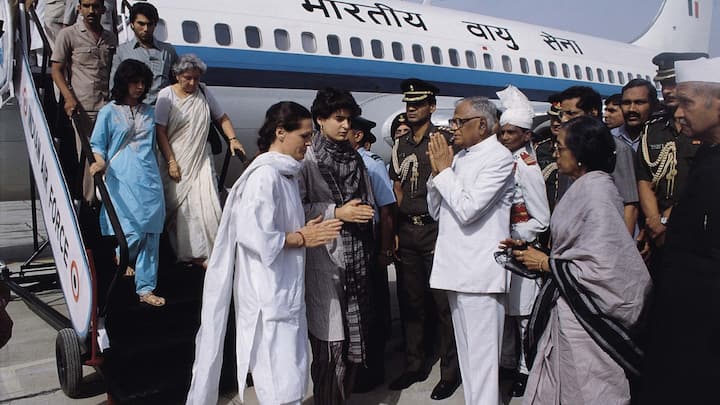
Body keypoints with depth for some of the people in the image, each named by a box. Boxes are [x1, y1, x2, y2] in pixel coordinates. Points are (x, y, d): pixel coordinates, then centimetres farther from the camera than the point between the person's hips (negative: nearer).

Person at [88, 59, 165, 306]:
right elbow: (97, 144, 3)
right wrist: (100, 162, -17)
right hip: (122, 179, -4)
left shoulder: (148, 112, 17)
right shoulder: (108, 112, 4)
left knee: (151, 234, 0)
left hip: (149, 179, 4)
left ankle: (146, 289, 9)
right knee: (134, 229, -13)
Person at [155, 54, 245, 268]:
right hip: (176, 163, -2)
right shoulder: (167, 95, -3)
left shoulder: (203, 92, 8)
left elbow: (222, 117, 16)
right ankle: (182, 252, 12)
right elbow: (160, 131, -6)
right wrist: (171, 162, -12)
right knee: (178, 208, 1)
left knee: (207, 206, -7)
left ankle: (203, 253, 1)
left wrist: (233, 139, -1)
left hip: (201, 161, 3)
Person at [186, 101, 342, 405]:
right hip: (268, 295, -10)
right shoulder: (265, 175, -17)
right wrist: (302, 239, -13)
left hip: (285, 291, 10)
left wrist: (307, 232, 2)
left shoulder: (286, 173, 12)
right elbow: (256, 237, -25)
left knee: (289, 379, 17)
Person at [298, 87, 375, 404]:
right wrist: (337, 212, -15)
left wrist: (365, 212, 7)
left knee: (354, 334, 12)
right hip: (324, 257, -6)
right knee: (330, 341, -1)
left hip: (356, 256, 6)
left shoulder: (354, 157, 13)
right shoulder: (307, 159, -7)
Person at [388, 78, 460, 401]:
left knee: (442, 301, 0)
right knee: (410, 300, 13)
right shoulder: (400, 146, 14)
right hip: (406, 230, 6)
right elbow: (397, 190, 14)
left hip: (435, 229, -6)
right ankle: (415, 365, 27)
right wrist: (393, 232, 8)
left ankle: (450, 371, 14)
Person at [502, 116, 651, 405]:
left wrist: (546, 264, -14)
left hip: (586, 317, -9)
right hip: (565, 308, 9)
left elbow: (601, 267, -23)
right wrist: (532, 252, 4)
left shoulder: (597, 191, -19)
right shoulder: (581, 188, 10)